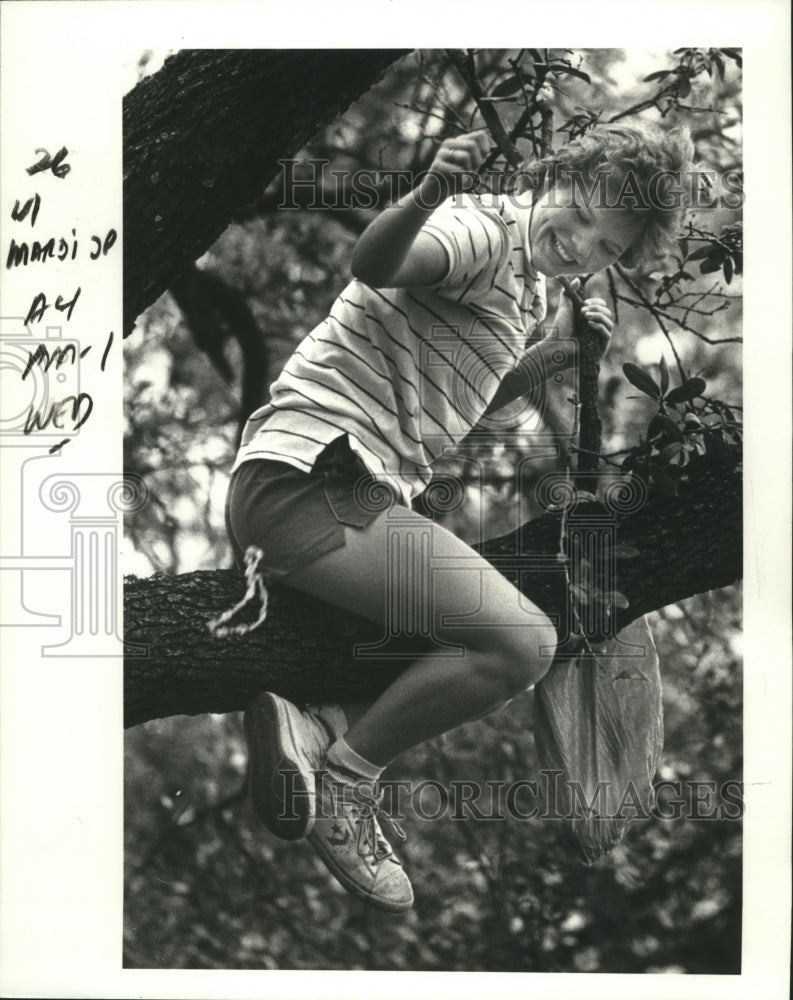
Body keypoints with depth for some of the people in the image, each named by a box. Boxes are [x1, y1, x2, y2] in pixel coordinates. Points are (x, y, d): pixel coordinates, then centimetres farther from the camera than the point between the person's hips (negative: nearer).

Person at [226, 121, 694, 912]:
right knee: (523, 642, -20)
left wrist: (553, 354, 14)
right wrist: (425, 196, -51)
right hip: (311, 480, -10)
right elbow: (376, 265, -30)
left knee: (509, 649, 19)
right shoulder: (484, 231, -9)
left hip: (362, 498, 10)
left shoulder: (528, 291, 21)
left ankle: (317, 724, 6)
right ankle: (344, 785, -4)